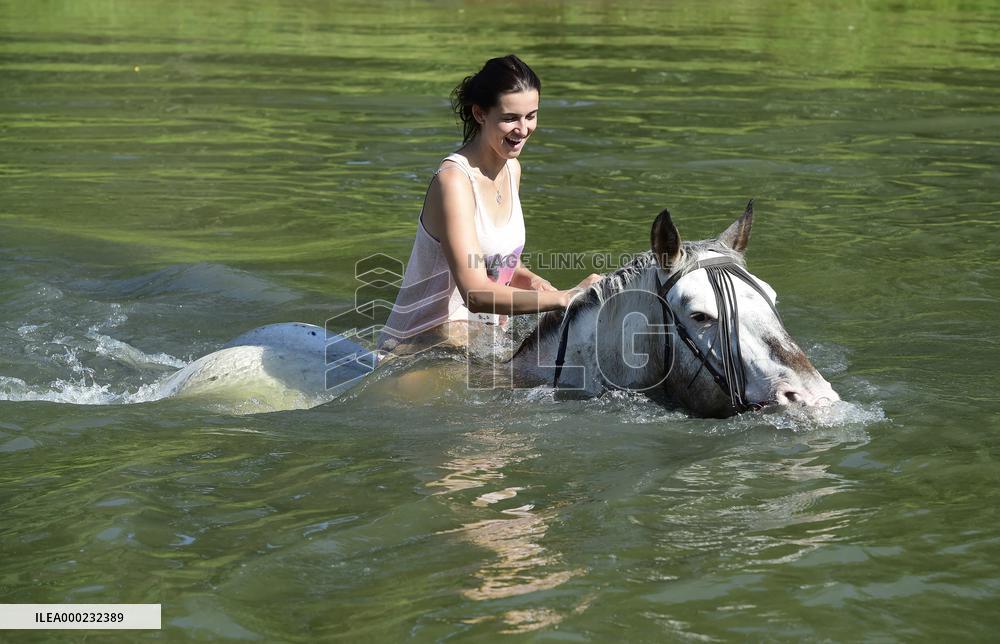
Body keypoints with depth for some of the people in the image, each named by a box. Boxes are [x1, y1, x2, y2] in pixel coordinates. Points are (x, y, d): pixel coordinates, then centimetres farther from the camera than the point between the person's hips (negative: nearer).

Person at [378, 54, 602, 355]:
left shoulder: (511, 169, 7)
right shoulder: (453, 181, -21)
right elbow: (476, 293, -30)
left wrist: (529, 279, -1)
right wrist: (564, 298, -34)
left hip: (481, 337, 9)